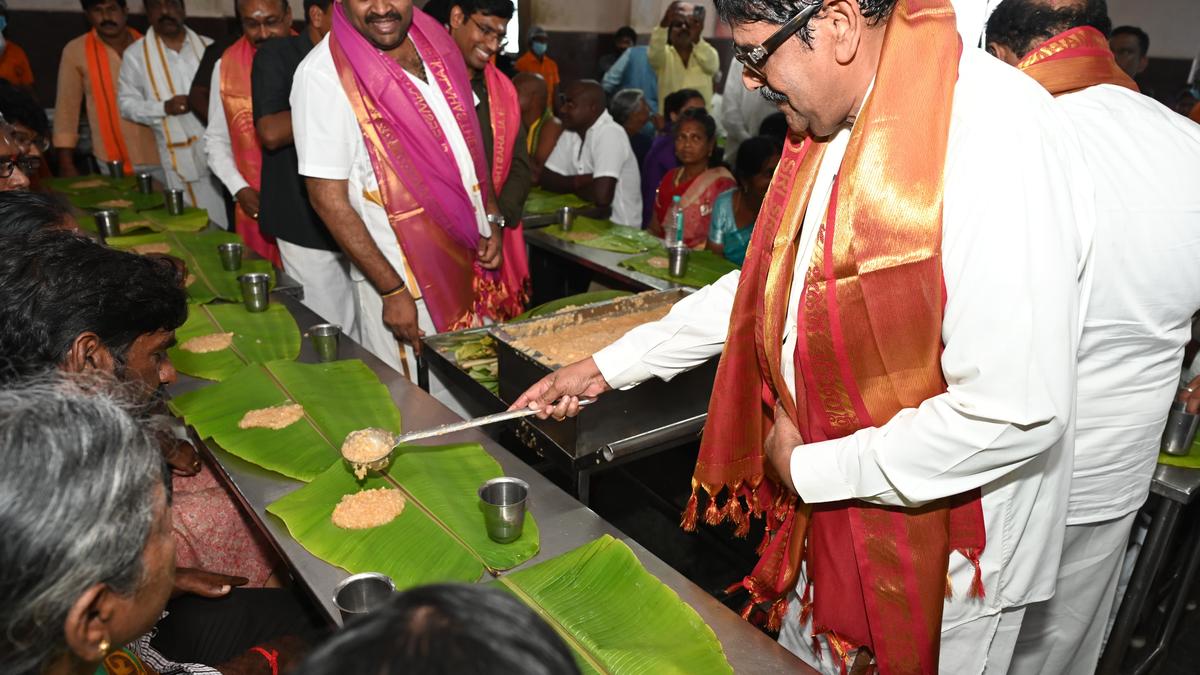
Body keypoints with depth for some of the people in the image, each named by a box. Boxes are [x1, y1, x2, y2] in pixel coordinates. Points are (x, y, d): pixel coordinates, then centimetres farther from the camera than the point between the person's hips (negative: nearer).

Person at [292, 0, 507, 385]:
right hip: (400, 281, -6)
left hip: (472, 264, 6)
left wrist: (491, 219, 5)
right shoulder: (323, 73, -15)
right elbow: (328, 197, -15)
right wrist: (392, 290, -16)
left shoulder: (437, 43, 4)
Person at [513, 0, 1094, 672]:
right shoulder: (836, 127, 1)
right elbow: (766, 287, 10)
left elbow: (1015, 415, -29)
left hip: (940, 566, -7)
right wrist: (609, 366, 9)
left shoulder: (1002, 141, -27)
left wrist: (808, 468, -16)